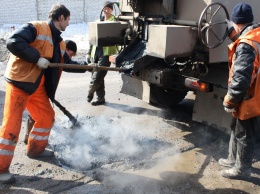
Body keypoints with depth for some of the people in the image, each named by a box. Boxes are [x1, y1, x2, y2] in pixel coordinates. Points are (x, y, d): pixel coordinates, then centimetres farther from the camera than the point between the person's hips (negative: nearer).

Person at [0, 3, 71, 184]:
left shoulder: (60, 43, 14)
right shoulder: (35, 28, -12)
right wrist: (37, 58, -24)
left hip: (37, 85, 9)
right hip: (19, 82, -9)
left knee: (47, 116, 16)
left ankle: (35, 149, 37)